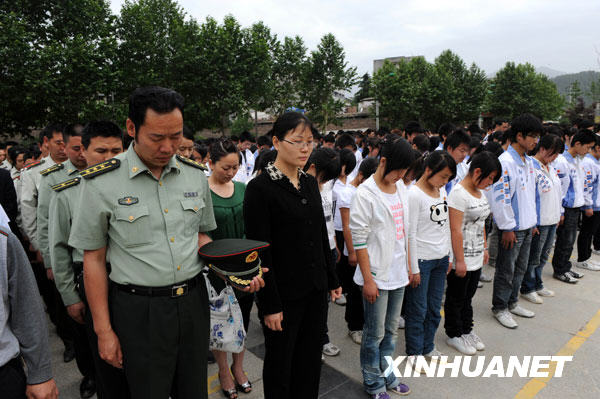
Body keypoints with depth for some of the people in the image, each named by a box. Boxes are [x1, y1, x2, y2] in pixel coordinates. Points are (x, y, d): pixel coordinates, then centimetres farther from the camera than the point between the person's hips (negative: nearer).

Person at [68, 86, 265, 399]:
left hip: (193, 301, 4)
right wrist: (104, 331, -3)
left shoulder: (195, 175, 0)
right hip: (140, 311, -3)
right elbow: (93, 258, -4)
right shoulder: (101, 183, -11)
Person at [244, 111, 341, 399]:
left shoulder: (310, 183, 6)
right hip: (284, 294, -6)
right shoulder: (260, 188, -15)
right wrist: (270, 304, -15)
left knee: (310, 359, 19)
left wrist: (332, 280, 13)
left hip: (316, 289, 6)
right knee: (280, 364, 14)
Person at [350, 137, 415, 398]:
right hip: (376, 275, -7)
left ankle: (387, 375, 38)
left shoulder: (400, 186, 6)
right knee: (375, 333, 8)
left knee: (392, 329, 20)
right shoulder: (365, 194, -16)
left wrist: (408, 264, 13)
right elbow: (359, 240, -16)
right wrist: (368, 279, -15)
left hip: (398, 273, 7)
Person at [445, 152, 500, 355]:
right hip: (462, 259, -8)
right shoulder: (459, 193, -19)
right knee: (456, 298, 9)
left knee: (468, 296, 21)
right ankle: (454, 334, 25)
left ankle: (466, 330, 36)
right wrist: (459, 261, -20)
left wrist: (485, 248, 18)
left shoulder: (479, 192, 9)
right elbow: (455, 230, -21)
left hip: (476, 257, 8)